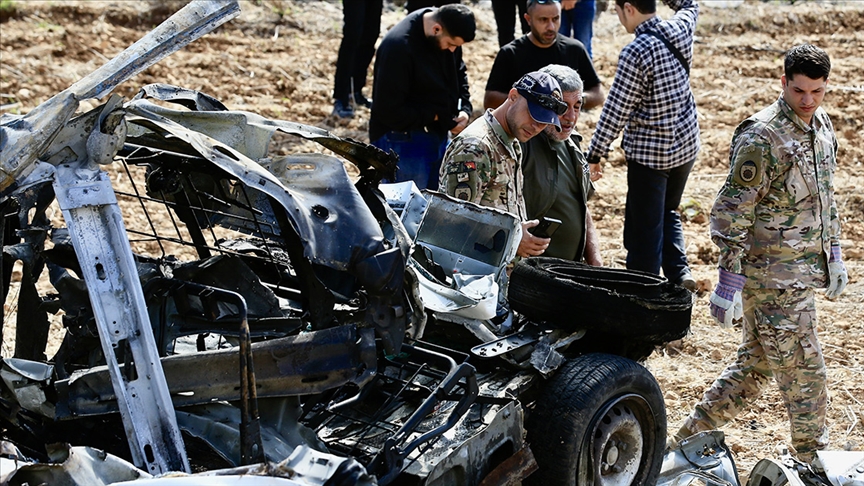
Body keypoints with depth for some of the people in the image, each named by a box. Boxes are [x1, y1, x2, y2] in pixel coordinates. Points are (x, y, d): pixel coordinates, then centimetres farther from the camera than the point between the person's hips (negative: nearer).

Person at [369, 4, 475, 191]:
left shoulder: (449, 35, -1)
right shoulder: (398, 47, -25)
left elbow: (459, 73, 16)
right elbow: (389, 111, -24)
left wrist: (464, 109, -2)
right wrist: (434, 117, -16)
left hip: (438, 136, 8)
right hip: (402, 142, -8)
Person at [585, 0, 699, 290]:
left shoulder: (635, 54, -21)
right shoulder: (680, 29, -3)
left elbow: (615, 111, -16)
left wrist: (594, 155, -7)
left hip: (649, 152, -7)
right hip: (686, 146, 7)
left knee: (644, 231, 3)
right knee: (668, 213, 25)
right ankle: (679, 272, 12)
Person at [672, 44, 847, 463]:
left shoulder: (822, 127, 8)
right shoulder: (762, 138, -19)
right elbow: (732, 212, -18)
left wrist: (834, 256, 22)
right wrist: (728, 283, -19)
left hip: (804, 271, 8)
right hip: (773, 277, -8)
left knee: (756, 365, 16)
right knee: (803, 369, 2)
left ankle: (692, 435, 28)